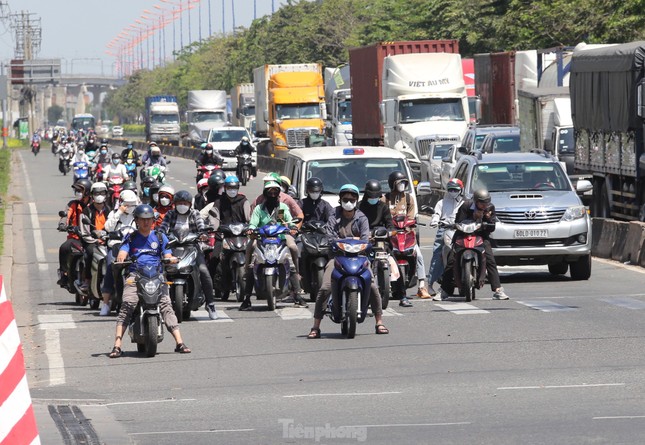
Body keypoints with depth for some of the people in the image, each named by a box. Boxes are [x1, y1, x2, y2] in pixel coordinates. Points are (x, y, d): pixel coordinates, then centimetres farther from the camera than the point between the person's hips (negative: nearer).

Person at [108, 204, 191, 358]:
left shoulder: (160, 237, 20)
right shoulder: (130, 238, 18)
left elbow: (167, 256, 11)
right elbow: (122, 253, 4)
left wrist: (171, 259, -13)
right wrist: (120, 259, -20)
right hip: (135, 276, -1)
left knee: (166, 305, -17)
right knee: (127, 305, -21)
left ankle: (179, 342, -22)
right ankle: (117, 345, -27)